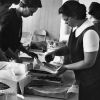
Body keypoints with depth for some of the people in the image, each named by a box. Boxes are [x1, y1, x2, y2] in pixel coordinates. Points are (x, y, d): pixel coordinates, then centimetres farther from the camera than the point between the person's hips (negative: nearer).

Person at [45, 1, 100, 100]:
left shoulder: (90, 33, -26)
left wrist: (66, 67, -15)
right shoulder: (78, 30, -1)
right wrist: (55, 52, -1)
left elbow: (88, 62, -23)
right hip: (82, 79, 7)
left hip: (91, 82, -7)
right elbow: (70, 48, 14)